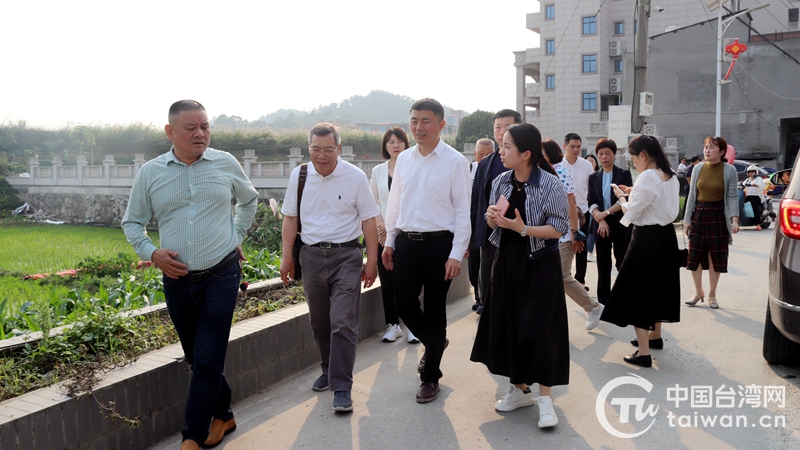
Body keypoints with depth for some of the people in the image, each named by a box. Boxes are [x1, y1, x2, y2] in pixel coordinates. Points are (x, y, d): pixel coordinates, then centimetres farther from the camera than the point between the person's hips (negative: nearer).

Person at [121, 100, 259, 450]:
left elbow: (249, 200, 19)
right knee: (195, 358, 14)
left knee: (208, 361, -5)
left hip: (221, 275, -2)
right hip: (177, 280, 2)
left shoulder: (226, 164, 0)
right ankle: (222, 415, 33)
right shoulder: (150, 172, 0)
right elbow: (132, 222, 10)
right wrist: (152, 253, -6)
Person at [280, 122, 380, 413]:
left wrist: (372, 261, -5)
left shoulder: (355, 177, -6)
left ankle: (342, 387, -1)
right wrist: (287, 256, 6)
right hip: (311, 255, 4)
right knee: (319, 322, 14)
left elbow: (369, 220, -3)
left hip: (346, 255, -3)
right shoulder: (299, 176, 3)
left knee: (343, 323, -8)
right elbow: (290, 217, 10)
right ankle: (329, 370, 35)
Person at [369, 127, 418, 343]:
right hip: (383, 233, 3)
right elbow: (372, 202, 10)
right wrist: (381, 225, -5)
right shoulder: (378, 171, 10)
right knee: (387, 280, 4)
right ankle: (392, 325, 14)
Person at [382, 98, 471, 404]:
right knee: (404, 304, 9)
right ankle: (434, 342, 40)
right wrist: (389, 241, 13)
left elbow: (462, 210, -8)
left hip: (438, 243, -5)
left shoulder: (455, 161, -7)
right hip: (406, 241, 5)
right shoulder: (404, 159, 8)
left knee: (434, 310, 6)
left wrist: (456, 254, -13)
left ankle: (430, 377, 21)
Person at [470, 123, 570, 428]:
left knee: (539, 328, -4)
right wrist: (492, 217, -11)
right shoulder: (501, 182, 4)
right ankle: (520, 389, 26)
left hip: (539, 265, -6)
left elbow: (560, 229, -14)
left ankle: (545, 397, 10)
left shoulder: (550, 184, -13)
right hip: (507, 262, 6)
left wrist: (523, 229, -25)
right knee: (507, 325, 9)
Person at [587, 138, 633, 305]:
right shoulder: (594, 177, 9)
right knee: (603, 267, 6)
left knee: (623, 266, 1)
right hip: (600, 225, 3)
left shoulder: (624, 174, 1)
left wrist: (606, 213, -17)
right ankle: (603, 303, 12)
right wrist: (600, 220, -14)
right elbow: (591, 202, 2)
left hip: (620, 224, -3)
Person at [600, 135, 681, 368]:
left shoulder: (647, 177, -20)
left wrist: (622, 198, 0)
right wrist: (634, 194, 11)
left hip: (647, 239, -9)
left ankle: (643, 352, -2)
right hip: (666, 235, 9)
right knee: (658, 286, 23)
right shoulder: (671, 176, 7)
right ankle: (655, 335, 39)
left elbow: (632, 213, -17)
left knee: (638, 289, -2)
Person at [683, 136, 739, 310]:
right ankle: (698, 292, 21)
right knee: (694, 256, 4)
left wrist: (734, 219, -19)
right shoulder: (698, 168, 3)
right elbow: (692, 195, 6)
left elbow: (732, 197, -6)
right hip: (699, 215, 3)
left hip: (718, 216, -3)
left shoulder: (729, 170, -5)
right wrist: (687, 219, 4)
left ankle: (712, 295, 19)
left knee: (715, 257, 5)